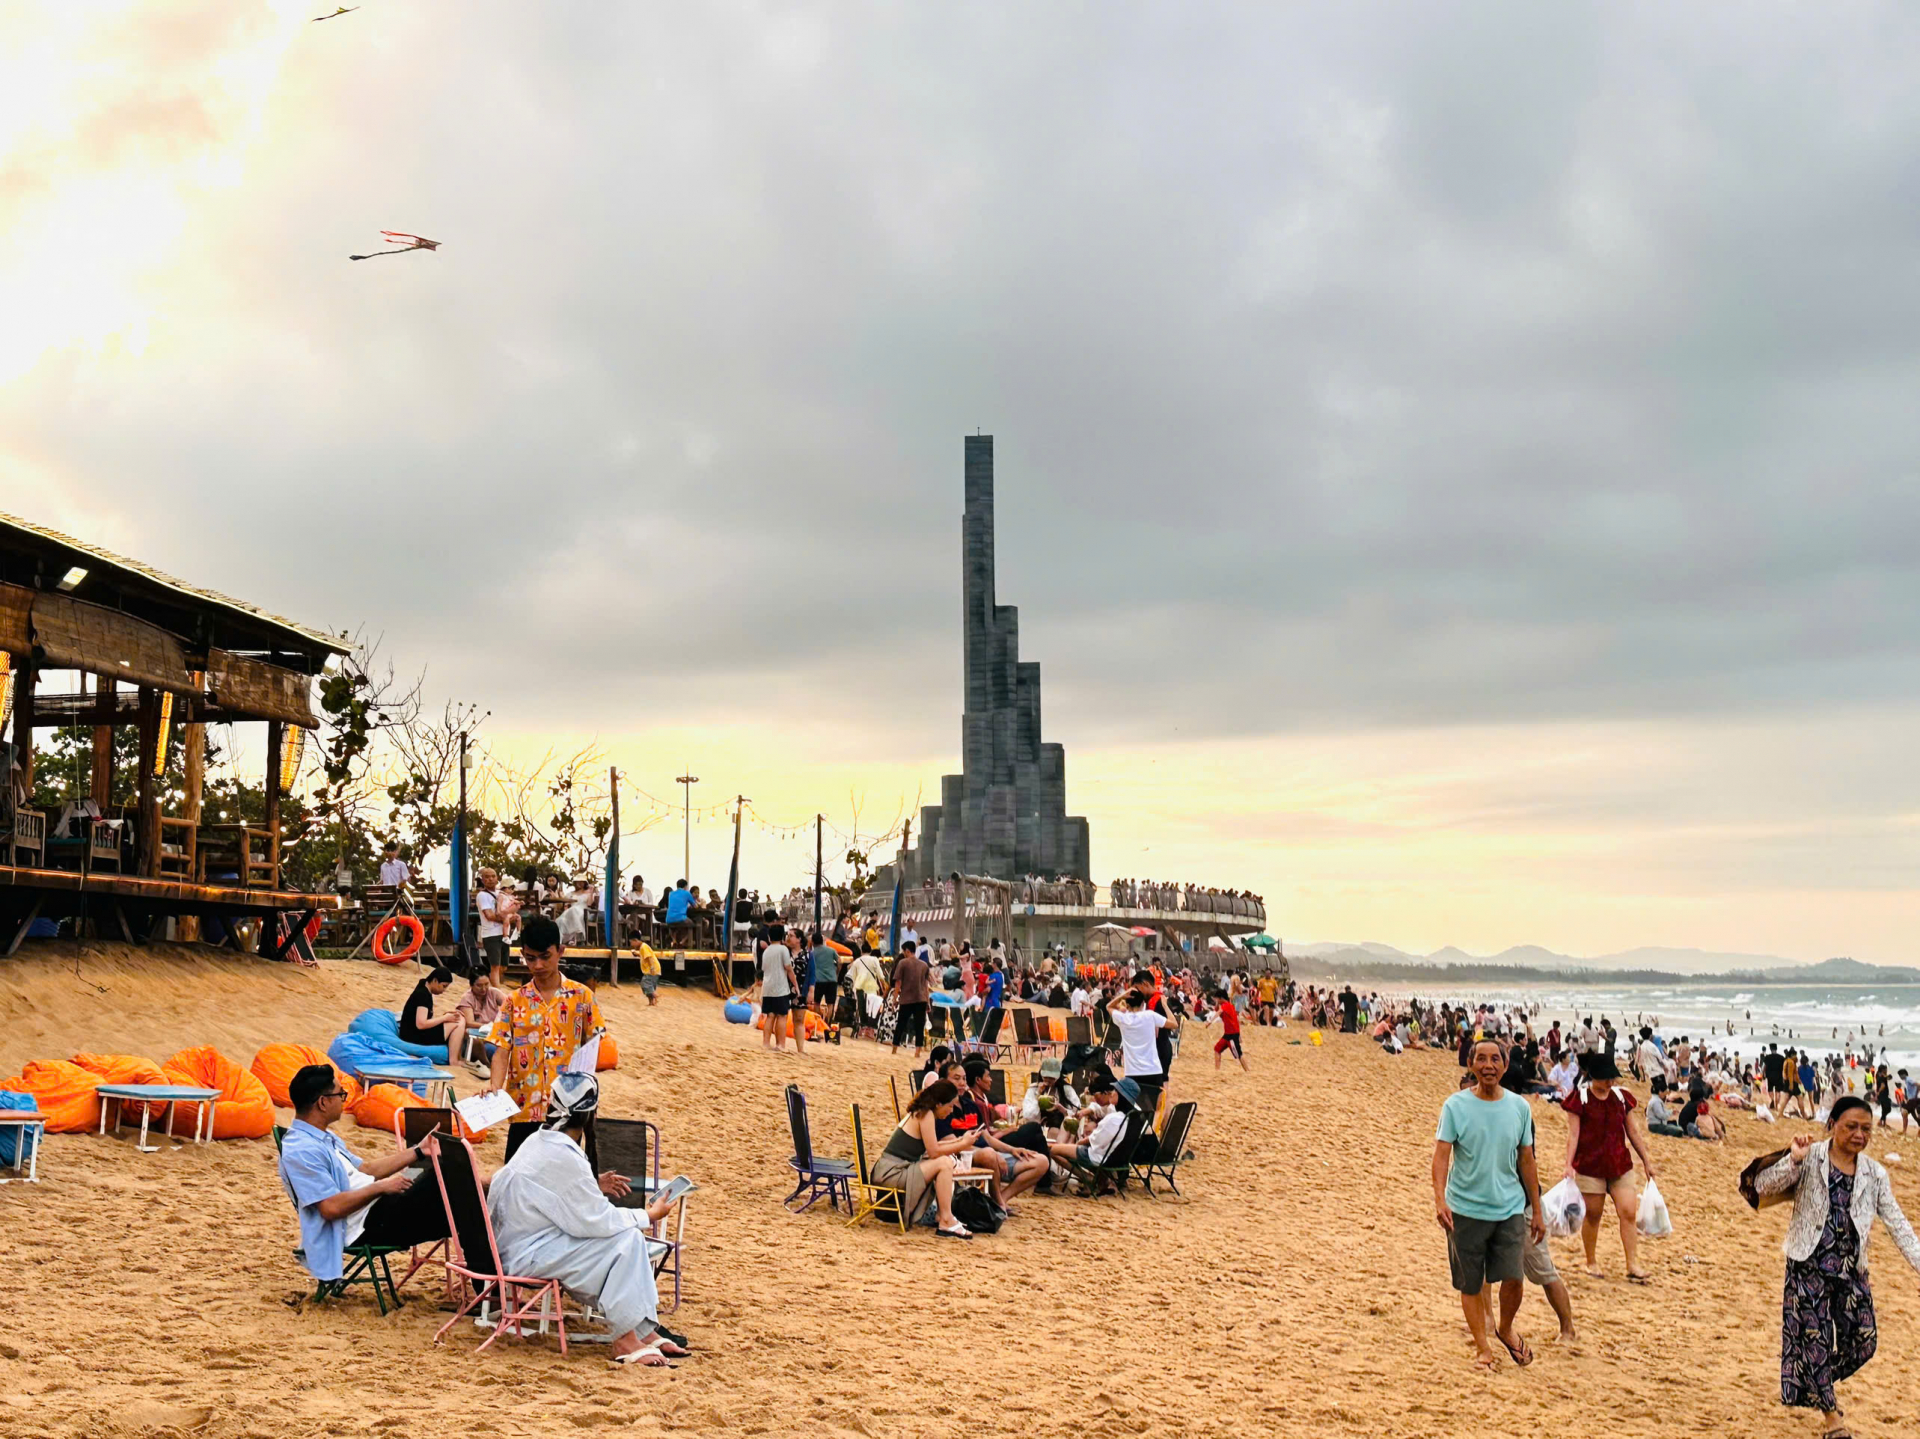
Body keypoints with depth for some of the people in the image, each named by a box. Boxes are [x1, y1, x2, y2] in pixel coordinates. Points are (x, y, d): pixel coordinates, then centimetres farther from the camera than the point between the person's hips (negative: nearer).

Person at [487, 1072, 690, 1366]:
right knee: (626, 1238, -16)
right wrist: (648, 1216, -7)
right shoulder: (563, 1156, -23)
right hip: (525, 1256, -10)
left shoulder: (539, 1141, 7)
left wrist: (594, 1187, 16)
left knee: (630, 1233, 6)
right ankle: (625, 1339, -9)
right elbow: (597, 1220, -18)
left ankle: (645, 1330, 5)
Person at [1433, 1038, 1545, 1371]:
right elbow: (1442, 1155, -11)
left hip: (1510, 1208, 2)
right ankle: (1482, 1347, 24)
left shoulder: (1519, 1107, 2)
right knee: (1470, 1284, 6)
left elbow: (1527, 1161, 10)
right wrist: (1440, 1199, -25)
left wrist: (1537, 1211, 12)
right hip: (1466, 1209, -1)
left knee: (1514, 1278, -6)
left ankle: (1505, 1328, 24)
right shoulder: (1455, 1106, -7)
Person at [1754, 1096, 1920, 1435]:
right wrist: (1793, 1160, -30)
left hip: (1851, 1268, 4)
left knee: (1863, 1341, 6)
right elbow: (1763, 1185, -15)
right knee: (1816, 1339, 0)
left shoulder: (1874, 1174, 4)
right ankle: (1831, 1414, 16)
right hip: (1809, 1265, -4)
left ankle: (1821, 1382, 36)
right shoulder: (1810, 1160, -8)